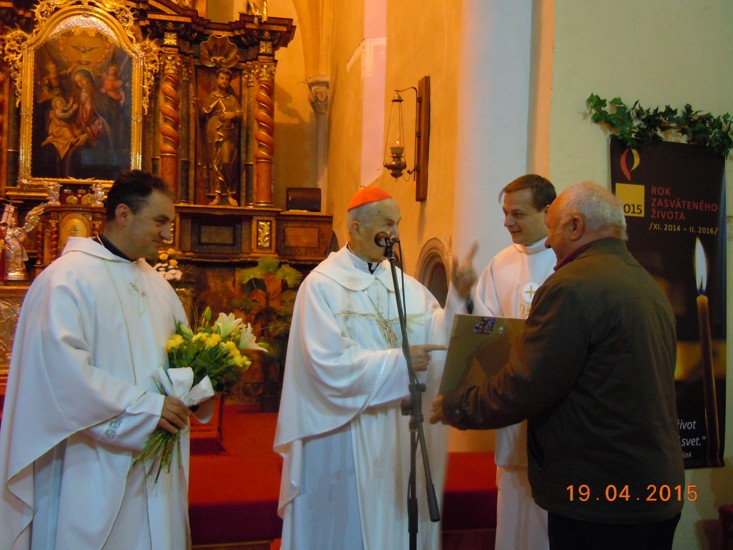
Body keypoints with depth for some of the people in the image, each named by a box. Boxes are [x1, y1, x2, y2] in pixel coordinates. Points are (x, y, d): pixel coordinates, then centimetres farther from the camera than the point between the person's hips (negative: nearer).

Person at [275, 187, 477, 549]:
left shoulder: (403, 284, 6)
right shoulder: (322, 284, -12)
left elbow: (438, 333, -2)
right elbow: (330, 362, -20)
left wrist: (458, 296, -17)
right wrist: (398, 361, -22)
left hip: (395, 431, 6)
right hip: (342, 433, -5)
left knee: (391, 516, 15)